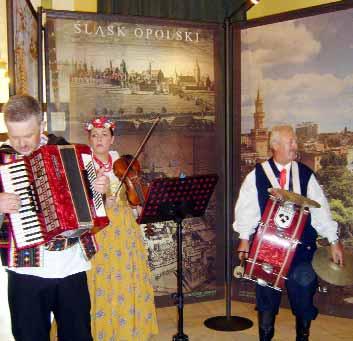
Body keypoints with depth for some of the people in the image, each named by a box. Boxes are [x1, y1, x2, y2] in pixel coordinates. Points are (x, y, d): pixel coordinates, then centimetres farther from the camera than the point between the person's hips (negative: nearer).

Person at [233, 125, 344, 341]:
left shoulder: (305, 174, 4)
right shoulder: (256, 175, 0)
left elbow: (320, 208, 2)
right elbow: (246, 208, 2)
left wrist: (334, 240, -2)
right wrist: (245, 238, -4)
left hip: (302, 245, 1)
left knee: (303, 290, 3)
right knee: (267, 294, 8)